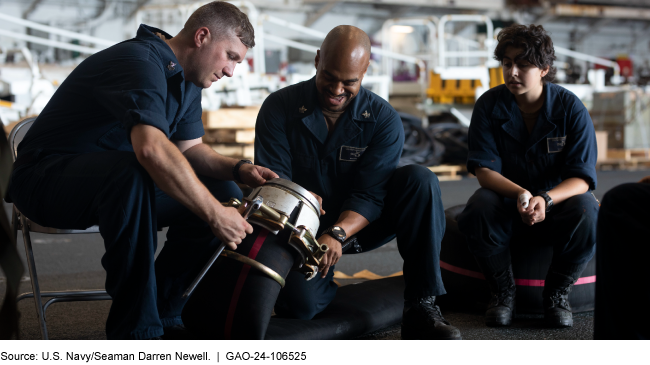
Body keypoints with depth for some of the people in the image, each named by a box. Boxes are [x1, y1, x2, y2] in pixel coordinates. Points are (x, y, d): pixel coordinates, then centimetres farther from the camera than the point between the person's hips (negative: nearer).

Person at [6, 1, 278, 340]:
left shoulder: (185, 79, 8)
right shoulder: (138, 62, -26)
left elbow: (190, 148, 10)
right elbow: (152, 148, -42)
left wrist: (239, 169, -10)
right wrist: (214, 214, -39)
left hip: (114, 183, 9)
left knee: (224, 194, -4)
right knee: (131, 172, -41)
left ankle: (163, 313, 2)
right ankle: (135, 331, -32)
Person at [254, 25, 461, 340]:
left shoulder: (383, 119, -10)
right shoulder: (279, 108, -9)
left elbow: (370, 194, -17)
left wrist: (338, 233, -35)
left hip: (358, 225, 1)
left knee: (420, 180, -27)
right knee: (299, 304, -31)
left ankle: (421, 306, -25)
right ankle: (329, 285, 10)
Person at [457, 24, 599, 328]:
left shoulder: (570, 107, -9)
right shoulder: (489, 105, -7)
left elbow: (582, 177, -14)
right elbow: (484, 170, -12)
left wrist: (546, 199, -35)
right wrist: (519, 194, -33)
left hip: (558, 203, 0)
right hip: (507, 202, 0)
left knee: (586, 211, -33)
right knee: (478, 208, -33)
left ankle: (557, 292, -8)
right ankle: (501, 290, -8)